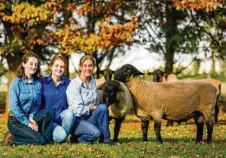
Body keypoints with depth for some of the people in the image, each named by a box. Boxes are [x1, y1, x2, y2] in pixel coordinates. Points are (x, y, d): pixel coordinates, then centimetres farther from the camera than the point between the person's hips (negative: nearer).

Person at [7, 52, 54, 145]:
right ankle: (14, 138, -2)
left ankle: (47, 140, -12)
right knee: (39, 140, -25)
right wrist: (27, 123, -18)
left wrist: (32, 118, -14)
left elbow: (37, 104, 6)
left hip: (30, 118, 5)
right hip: (16, 120, -5)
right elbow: (14, 107, -15)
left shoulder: (38, 84, 6)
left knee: (47, 113, -25)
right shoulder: (16, 83, -9)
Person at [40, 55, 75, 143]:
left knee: (69, 113, -32)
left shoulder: (67, 83, 9)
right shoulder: (43, 82, 1)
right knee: (61, 135, -31)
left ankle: (64, 138, -10)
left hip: (61, 118, 3)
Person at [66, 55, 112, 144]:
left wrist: (95, 107, -4)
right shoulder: (74, 85, -15)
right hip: (77, 119, -7)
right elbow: (78, 109, -18)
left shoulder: (92, 82, 8)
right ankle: (77, 137, -3)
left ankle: (105, 138, -12)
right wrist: (91, 107, -9)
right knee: (96, 133, -32)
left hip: (89, 117, 7)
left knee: (103, 107, -23)